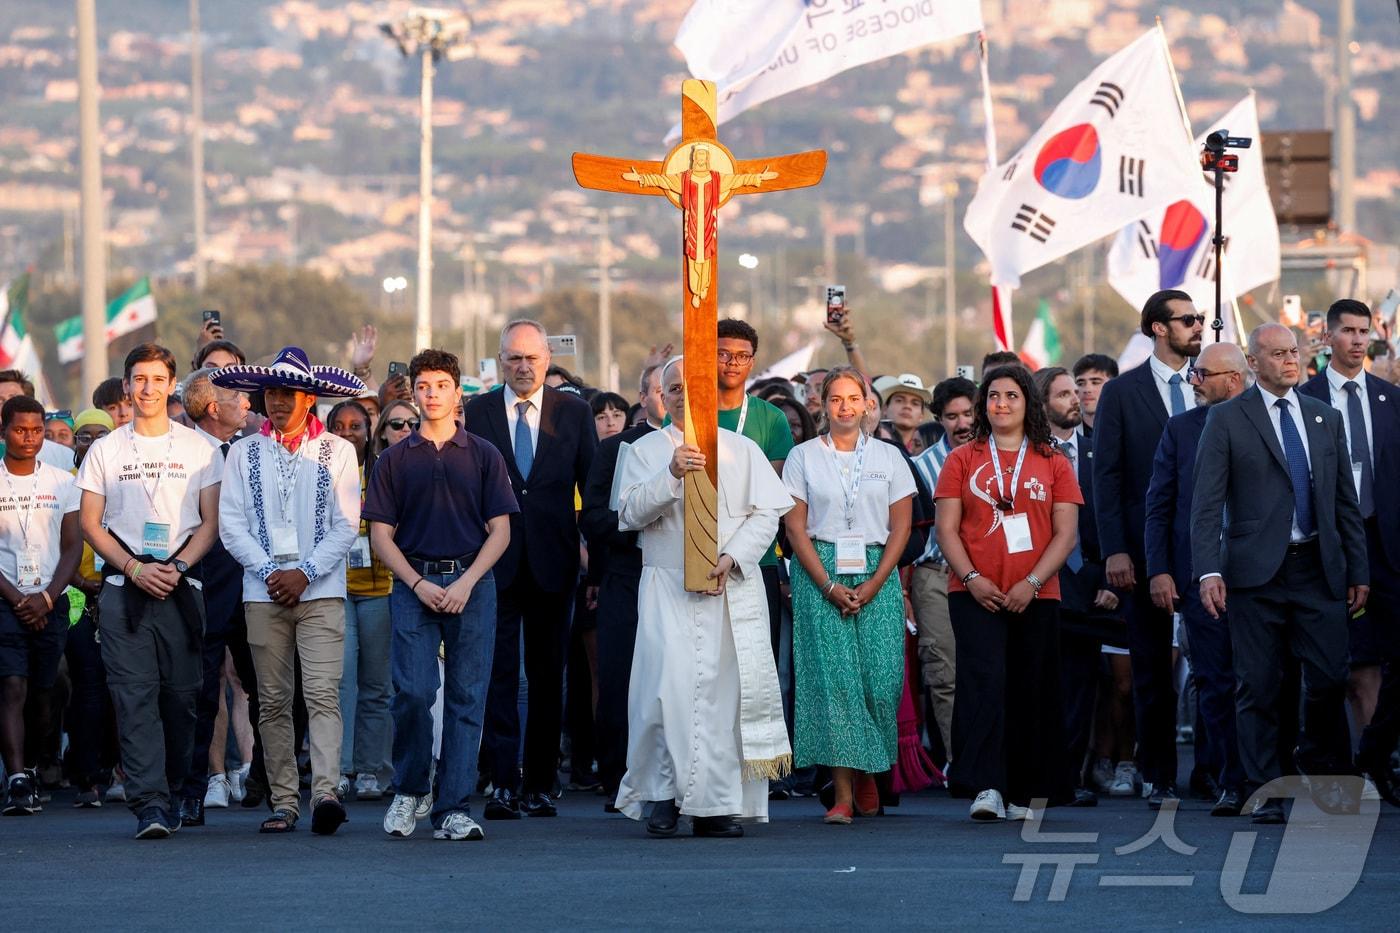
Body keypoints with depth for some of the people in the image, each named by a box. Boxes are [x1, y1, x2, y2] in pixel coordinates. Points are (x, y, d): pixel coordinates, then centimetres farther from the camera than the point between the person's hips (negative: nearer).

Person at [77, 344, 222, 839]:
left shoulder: (198, 449, 8)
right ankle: (149, 804, -15)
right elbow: (90, 523, 7)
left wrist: (177, 567, -9)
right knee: (134, 696, -9)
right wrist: (134, 569, -7)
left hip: (181, 588, 0)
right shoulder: (105, 450, 9)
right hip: (123, 588, 0)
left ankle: (168, 796, 14)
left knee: (180, 696, 1)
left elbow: (211, 522, 6)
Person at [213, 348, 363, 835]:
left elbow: (346, 525, 1)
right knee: (273, 702, 3)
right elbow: (231, 523, 5)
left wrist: (305, 573, -9)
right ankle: (284, 802, 5)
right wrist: (269, 573, -6)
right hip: (263, 593, 2)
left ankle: (326, 792, -23)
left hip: (321, 593, -2)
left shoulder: (338, 452, 5)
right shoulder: (244, 453, 10)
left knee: (323, 694, -13)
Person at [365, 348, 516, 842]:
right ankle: (410, 790, 10)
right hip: (413, 585, 0)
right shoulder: (394, 460, 9)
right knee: (412, 693, -11)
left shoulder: (484, 457, 8)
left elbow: (500, 530, 5)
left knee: (466, 698, -2)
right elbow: (381, 533, 6)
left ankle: (453, 809, 0)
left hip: (471, 584, 0)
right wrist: (419, 584, -7)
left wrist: (466, 583, -9)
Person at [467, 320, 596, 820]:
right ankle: (504, 783, -7)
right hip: (495, 560, -1)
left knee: (548, 674, 8)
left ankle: (540, 783, 15)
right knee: (498, 673, -5)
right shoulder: (477, 412, 3)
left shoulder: (574, 412, 6)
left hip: (553, 562, 1)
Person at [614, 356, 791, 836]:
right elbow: (631, 513, -1)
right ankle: (664, 795, -8)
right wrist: (671, 475, -16)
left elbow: (766, 513, 6)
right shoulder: (645, 451, 11)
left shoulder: (742, 450, 14)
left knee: (728, 687, -6)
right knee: (668, 685, -14)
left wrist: (731, 559, -9)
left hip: (733, 588, 1)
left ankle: (718, 803, -4)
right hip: (667, 588, -1)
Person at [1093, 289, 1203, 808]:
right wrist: (1115, 550, -9)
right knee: (1154, 668, 4)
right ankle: (1160, 779, 11)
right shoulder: (1122, 393, 2)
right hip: (1149, 549, -2)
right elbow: (1107, 475, -1)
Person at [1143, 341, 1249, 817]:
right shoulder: (1180, 429, 8)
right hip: (1199, 577, 1)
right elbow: (1158, 505, 8)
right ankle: (1231, 783, 6)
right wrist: (1158, 571, -1)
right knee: (1215, 684, 0)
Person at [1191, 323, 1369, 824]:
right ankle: (1264, 790, 8)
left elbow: (1346, 501, 16)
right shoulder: (1226, 420, 1)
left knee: (1330, 677, -1)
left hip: (1319, 569, 3)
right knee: (1259, 685, 0)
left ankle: (1316, 763, 23)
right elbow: (1207, 503, -5)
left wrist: (1358, 571, 11)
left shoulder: (1327, 418, 14)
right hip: (1257, 571, -3)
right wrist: (1209, 571, -15)